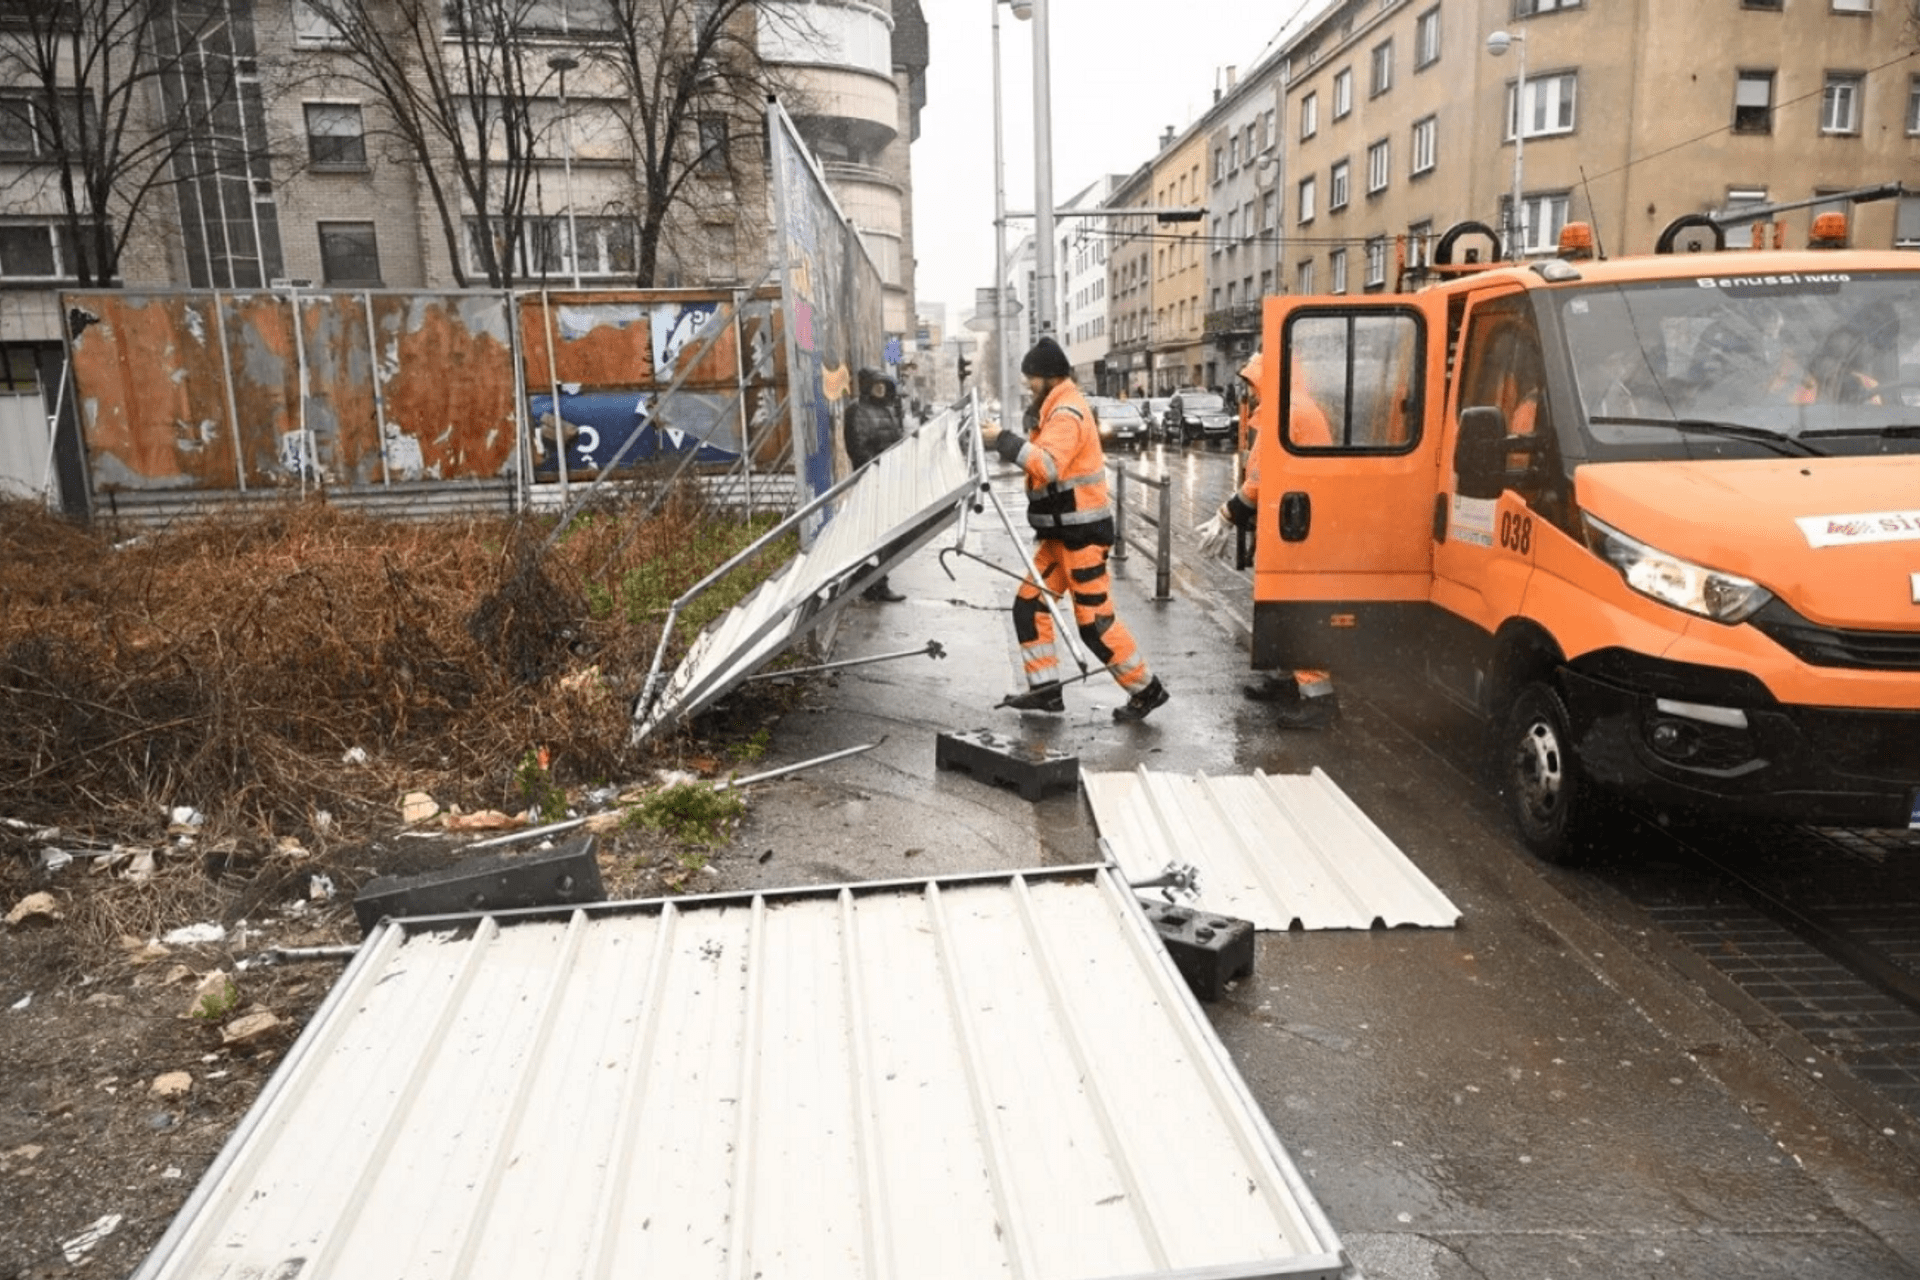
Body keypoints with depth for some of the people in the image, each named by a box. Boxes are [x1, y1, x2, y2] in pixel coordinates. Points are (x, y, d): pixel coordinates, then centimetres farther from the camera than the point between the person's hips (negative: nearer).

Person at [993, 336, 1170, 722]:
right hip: (1061, 532, 10)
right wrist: (1010, 446, 2)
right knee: (1029, 604, 8)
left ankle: (1146, 688, 6)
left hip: (1081, 532, -10)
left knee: (1095, 620, -6)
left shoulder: (1067, 414, -17)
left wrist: (1005, 440, -28)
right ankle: (1045, 687, 12)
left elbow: (1048, 465, -32)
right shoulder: (1059, 409, 16)